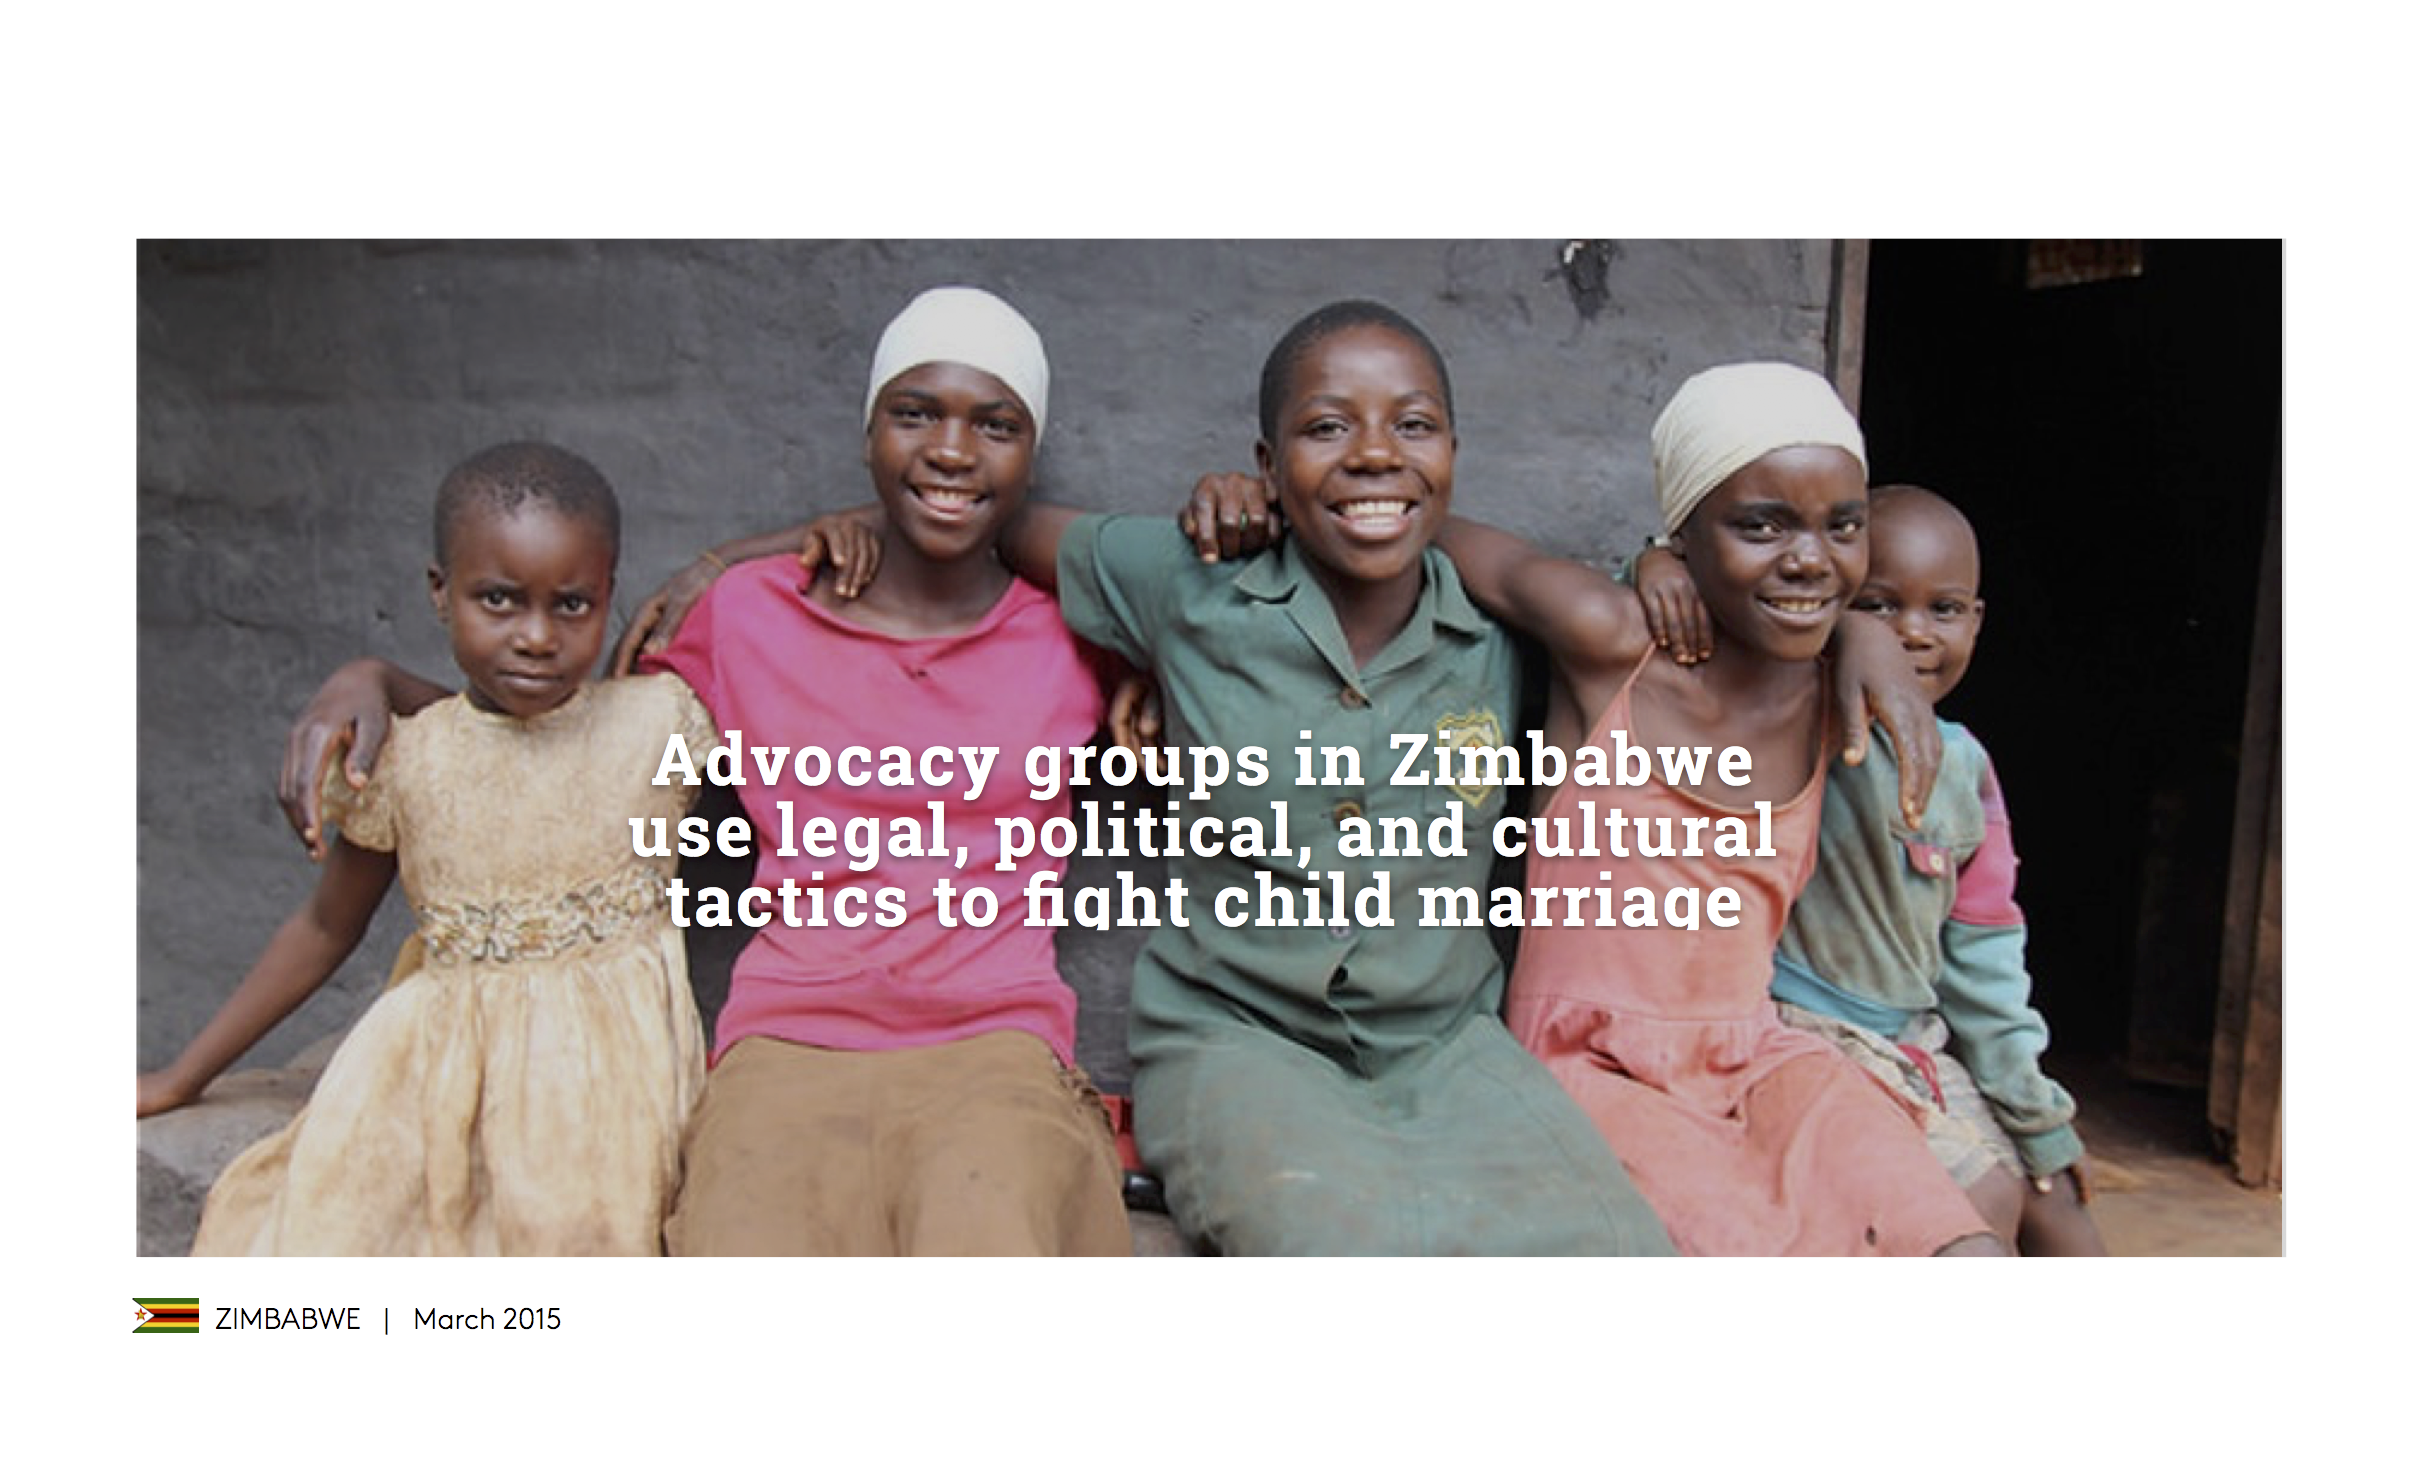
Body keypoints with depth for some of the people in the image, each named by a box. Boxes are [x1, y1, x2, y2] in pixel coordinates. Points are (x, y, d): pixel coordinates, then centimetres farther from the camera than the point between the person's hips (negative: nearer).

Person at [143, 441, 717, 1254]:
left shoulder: (660, 722, -5)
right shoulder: (404, 760, -1)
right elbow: (326, 926, 13)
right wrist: (181, 1079, 20)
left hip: (613, 1065, -1)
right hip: (439, 1074, 2)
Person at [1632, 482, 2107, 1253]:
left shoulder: (1964, 765, 6)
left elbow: (1981, 953, 12)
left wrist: (2037, 1114, 14)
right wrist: (1661, 564, -35)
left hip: (1920, 1043, 7)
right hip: (1804, 1036, -7)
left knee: (2053, 1197, 14)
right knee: (1986, 1195, -14)